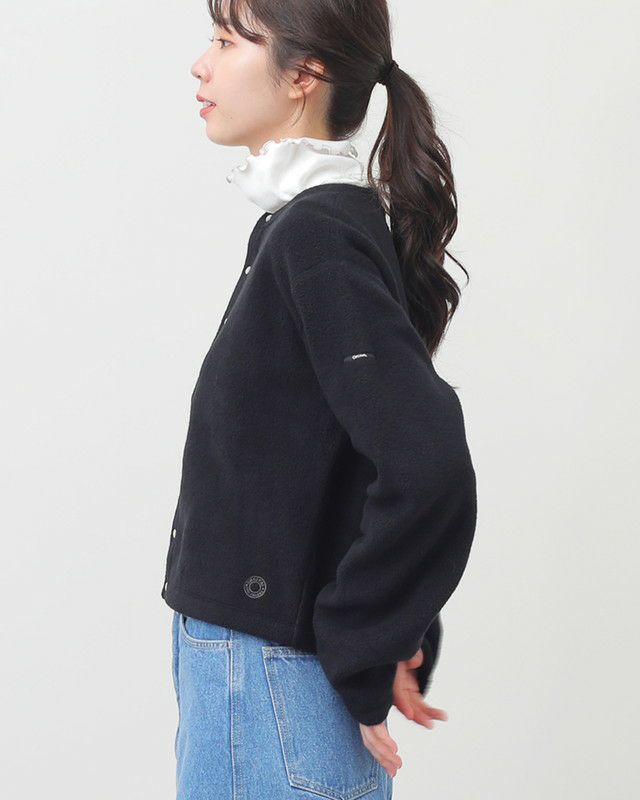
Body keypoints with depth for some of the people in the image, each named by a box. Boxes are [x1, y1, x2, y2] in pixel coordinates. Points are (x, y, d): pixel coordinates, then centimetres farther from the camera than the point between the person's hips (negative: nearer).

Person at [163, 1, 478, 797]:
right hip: (248, 664, 9)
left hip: (271, 688, -9)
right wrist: (394, 637, 11)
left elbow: (430, 472, -30)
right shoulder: (303, 223, 8)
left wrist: (356, 656, -17)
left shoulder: (317, 235, -19)